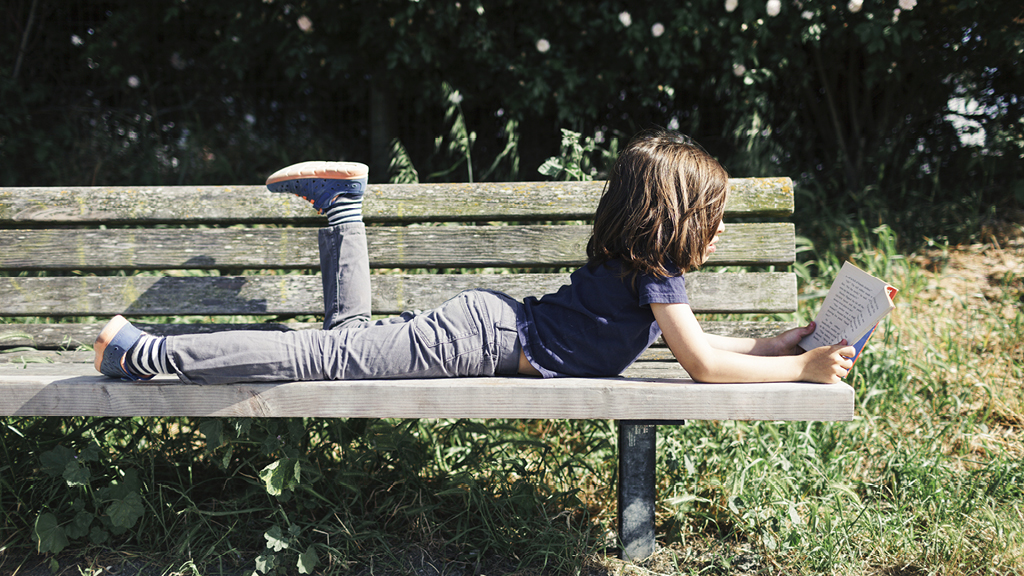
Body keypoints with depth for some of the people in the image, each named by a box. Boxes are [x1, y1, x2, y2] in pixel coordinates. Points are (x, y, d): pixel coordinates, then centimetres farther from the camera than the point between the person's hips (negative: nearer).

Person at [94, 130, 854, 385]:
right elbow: (706, 367, -13)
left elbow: (700, 343, 23)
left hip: (487, 318, 9)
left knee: (349, 333, 21)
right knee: (330, 359, -11)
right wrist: (805, 369, -4)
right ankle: (147, 353, -9)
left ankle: (342, 200, 21)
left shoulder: (635, 262, 16)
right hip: (483, 339, -9)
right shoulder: (655, 275, -12)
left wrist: (794, 338, 19)